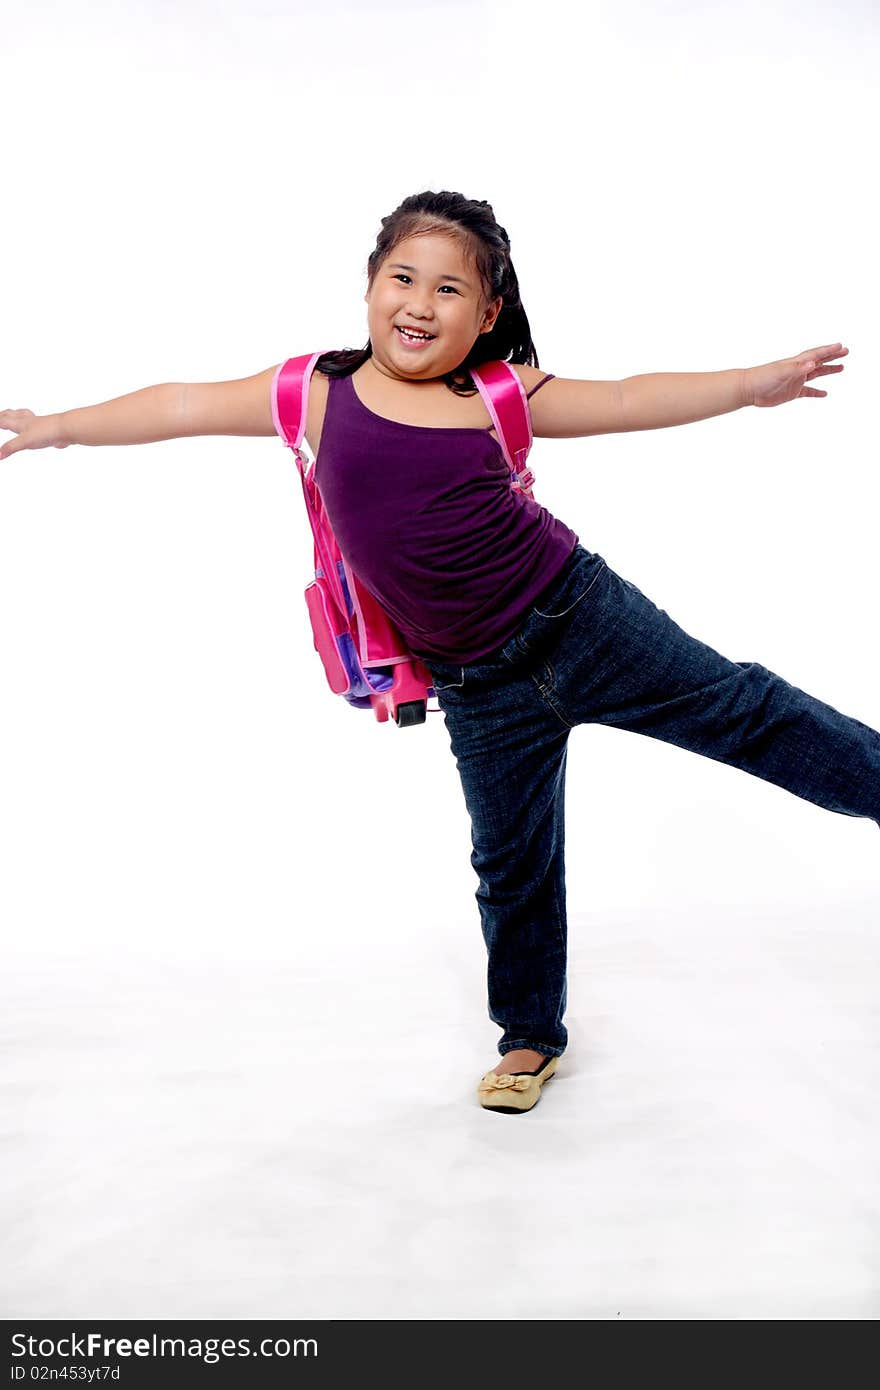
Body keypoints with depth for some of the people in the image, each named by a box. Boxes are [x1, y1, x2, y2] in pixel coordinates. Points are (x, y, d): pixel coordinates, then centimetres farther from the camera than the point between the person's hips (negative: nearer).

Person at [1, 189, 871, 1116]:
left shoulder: (497, 398, -3)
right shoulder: (320, 394, 1)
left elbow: (629, 402, -4)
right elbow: (185, 406, 9)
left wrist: (752, 383, -16)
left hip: (580, 617, -1)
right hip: (481, 688, 2)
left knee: (741, 710, -4)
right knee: (510, 862, 13)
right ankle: (531, 1036, 31)